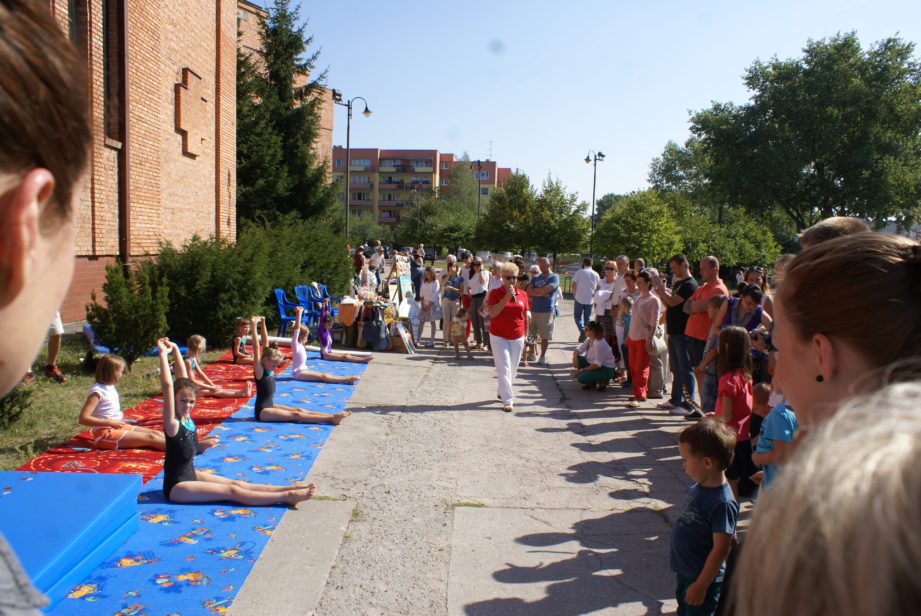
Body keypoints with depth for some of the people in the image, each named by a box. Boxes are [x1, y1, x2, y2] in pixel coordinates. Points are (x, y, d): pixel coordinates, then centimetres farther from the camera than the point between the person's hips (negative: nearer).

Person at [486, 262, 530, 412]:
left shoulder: (523, 294, 3)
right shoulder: (495, 293, -6)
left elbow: (526, 316, 11)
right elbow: (492, 313, -18)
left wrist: (526, 335, 10)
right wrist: (506, 298, -23)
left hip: (517, 337, 4)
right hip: (499, 336, -4)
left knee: (513, 368, 11)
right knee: (504, 368, -7)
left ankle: (502, 392, 32)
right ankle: (507, 401, -2)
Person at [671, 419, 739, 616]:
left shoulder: (722, 503, -30)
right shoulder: (697, 487, -3)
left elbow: (720, 550, -25)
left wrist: (701, 585, -19)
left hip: (703, 577, -8)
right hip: (684, 571, 8)